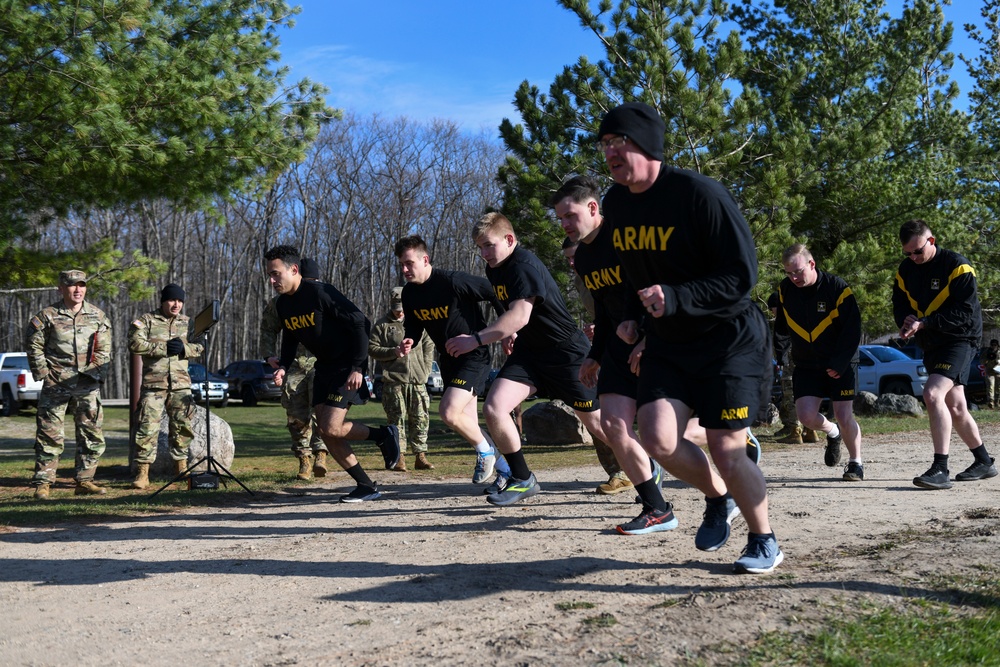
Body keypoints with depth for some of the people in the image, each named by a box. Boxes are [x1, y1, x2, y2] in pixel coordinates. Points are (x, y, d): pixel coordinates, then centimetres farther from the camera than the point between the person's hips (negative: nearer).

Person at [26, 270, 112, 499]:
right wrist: (43, 374, -3)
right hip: (56, 385, -3)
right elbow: (33, 346, 3)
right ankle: (42, 483, 3)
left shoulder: (97, 316, 8)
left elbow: (104, 349, 11)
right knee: (50, 434, -3)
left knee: (92, 433, 4)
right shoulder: (47, 316, -1)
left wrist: (98, 374, 2)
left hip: (88, 385, 3)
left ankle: (84, 480, 14)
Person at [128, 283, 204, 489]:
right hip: (153, 383, -3)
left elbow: (199, 347, 7)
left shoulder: (187, 322, 15)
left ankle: (180, 465, 20)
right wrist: (164, 348, -13)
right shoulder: (147, 320, 4)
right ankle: (142, 471, -3)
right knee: (148, 426, -7)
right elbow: (135, 344, -9)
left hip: (181, 384, 4)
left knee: (182, 425, 6)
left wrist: (183, 347, -13)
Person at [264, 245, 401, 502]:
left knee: (331, 429, -17)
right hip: (324, 367, 8)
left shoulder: (320, 293, -21)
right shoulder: (282, 304, 3)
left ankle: (384, 435, 8)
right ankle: (367, 487, 11)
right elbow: (290, 339, 18)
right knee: (326, 433, 1)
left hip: (348, 365, -8)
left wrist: (357, 367, -24)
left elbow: (360, 323, -22)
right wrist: (283, 367, -2)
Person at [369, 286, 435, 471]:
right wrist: (393, 352, -12)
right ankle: (399, 457, 4)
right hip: (393, 381, -2)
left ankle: (421, 456, 8)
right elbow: (372, 348, 2)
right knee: (397, 419, -2)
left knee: (421, 418, 1)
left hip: (417, 380, 2)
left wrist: (425, 370, 6)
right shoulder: (382, 324, 5)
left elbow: (429, 346, 16)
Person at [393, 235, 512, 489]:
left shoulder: (454, 281, -23)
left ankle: (486, 451, 3)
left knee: (449, 412, -23)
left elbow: (496, 294, -15)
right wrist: (407, 343, -9)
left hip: (475, 356, -8)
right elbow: (413, 329, 13)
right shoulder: (409, 293, 0)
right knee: (467, 425, 10)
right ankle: (504, 468, 27)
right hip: (449, 359, 8)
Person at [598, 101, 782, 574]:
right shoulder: (615, 204, 2)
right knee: (656, 437, -12)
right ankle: (717, 498, 19)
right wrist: (631, 317, 2)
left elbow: (742, 275, -20)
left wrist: (675, 299, -29)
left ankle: (764, 541, 21)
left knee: (726, 452, -6)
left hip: (729, 339, -6)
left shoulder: (700, 194, -20)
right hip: (666, 342, 6)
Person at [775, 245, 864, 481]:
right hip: (806, 364, 4)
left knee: (844, 416, -9)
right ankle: (833, 433, 23)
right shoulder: (785, 289, -3)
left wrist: (839, 364, -19)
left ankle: (856, 462, 15)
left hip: (840, 364, -3)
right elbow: (782, 326, 17)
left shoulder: (837, 288, -16)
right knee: (806, 416, -11)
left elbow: (852, 331, -14)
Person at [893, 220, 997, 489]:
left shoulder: (957, 266, -14)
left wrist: (924, 323, -27)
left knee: (933, 394, -25)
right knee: (955, 408, 13)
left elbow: (965, 313, -20)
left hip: (960, 340, -8)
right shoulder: (905, 270, 6)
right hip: (931, 345, 8)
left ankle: (940, 469, -26)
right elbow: (900, 306, 10)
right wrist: (906, 323, -14)